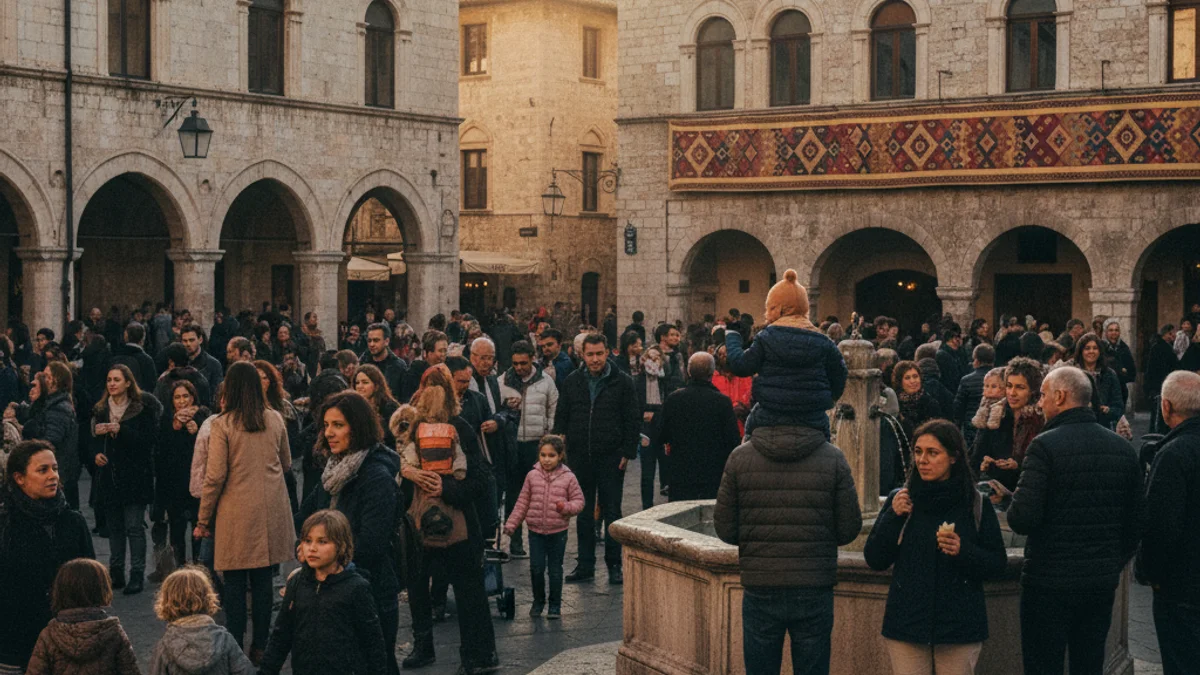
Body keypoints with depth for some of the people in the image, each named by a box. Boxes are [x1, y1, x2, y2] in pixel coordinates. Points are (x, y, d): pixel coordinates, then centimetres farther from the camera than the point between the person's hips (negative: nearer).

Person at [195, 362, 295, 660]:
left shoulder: (223, 424, -10)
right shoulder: (275, 420, 2)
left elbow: (215, 476, -10)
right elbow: (286, 464, 15)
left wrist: (203, 520, -2)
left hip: (236, 512, -3)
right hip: (270, 510, 4)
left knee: (235, 582, 4)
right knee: (263, 579, 10)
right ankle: (260, 645, 15)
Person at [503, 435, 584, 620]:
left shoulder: (568, 478, -4)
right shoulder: (532, 476, 0)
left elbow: (578, 500, 1)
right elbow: (522, 502, 6)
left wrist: (566, 507, -20)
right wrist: (511, 524, 3)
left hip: (558, 531, -1)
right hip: (536, 530, 1)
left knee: (555, 570, 7)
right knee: (536, 568, 3)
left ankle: (555, 605, 19)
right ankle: (538, 601, 23)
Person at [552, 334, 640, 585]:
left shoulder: (622, 382, -1)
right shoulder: (572, 382, 7)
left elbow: (633, 420, 0)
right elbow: (561, 417, 11)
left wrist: (628, 452, -6)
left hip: (611, 458, -3)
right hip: (579, 458, 3)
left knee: (612, 512, 3)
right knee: (583, 513, 9)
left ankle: (614, 565, 11)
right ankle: (585, 564, 16)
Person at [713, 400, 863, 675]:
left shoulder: (740, 457, -4)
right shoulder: (833, 458, -6)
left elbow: (725, 529, -1)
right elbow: (849, 529, -3)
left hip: (760, 590, 1)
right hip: (814, 591, -1)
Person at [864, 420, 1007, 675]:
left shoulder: (977, 505, 1)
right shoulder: (901, 499, 6)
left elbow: (997, 565, 2)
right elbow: (874, 560, 3)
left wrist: (964, 551, -16)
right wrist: (893, 518, -9)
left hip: (959, 626, -1)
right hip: (907, 624, 1)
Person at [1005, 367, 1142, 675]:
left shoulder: (1046, 445, -15)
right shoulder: (1122, 448, 4)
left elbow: (1022, 520, -21)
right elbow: (1135, 522, 9)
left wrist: (1011, 500, 0)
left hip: (1050, 580, -6)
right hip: (1103, 581, 6)